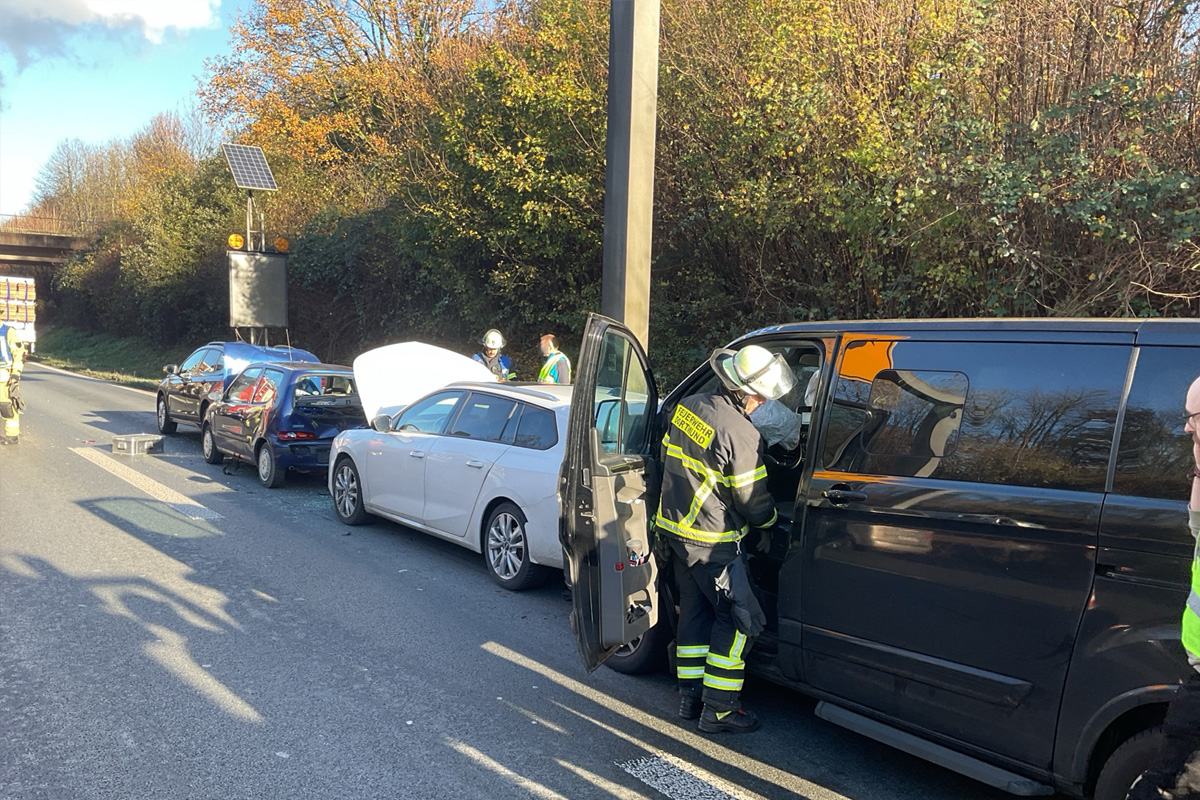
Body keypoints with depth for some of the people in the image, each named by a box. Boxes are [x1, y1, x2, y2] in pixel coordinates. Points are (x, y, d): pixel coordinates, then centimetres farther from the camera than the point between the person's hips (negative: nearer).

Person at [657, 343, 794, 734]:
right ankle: (718, 710, 9)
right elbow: (754, 501, -14)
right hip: (711, 541, -9)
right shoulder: (740, 434, -23)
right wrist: (773, 521, 7)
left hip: (675, 526, 9)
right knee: (739, 619, 4)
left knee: (695, 610, 19)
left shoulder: (687, 406, 2)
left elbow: (668, 460, 16)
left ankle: (690, 697, 28)